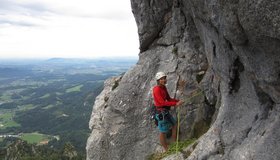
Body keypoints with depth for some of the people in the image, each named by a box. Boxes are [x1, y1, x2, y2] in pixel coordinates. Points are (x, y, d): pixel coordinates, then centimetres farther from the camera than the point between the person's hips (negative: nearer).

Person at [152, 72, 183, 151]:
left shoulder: (163, 87, 7)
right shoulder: (156, 89, -21)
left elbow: (168, 98, 12)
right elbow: (162, 103, -24)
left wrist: (178, 101, -3)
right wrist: (175, 104, -22)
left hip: (166, 112, 10)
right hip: (161, 113, -10)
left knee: (174, 124, 22)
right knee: (163, 132, 4)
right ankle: (167, 150, 19)